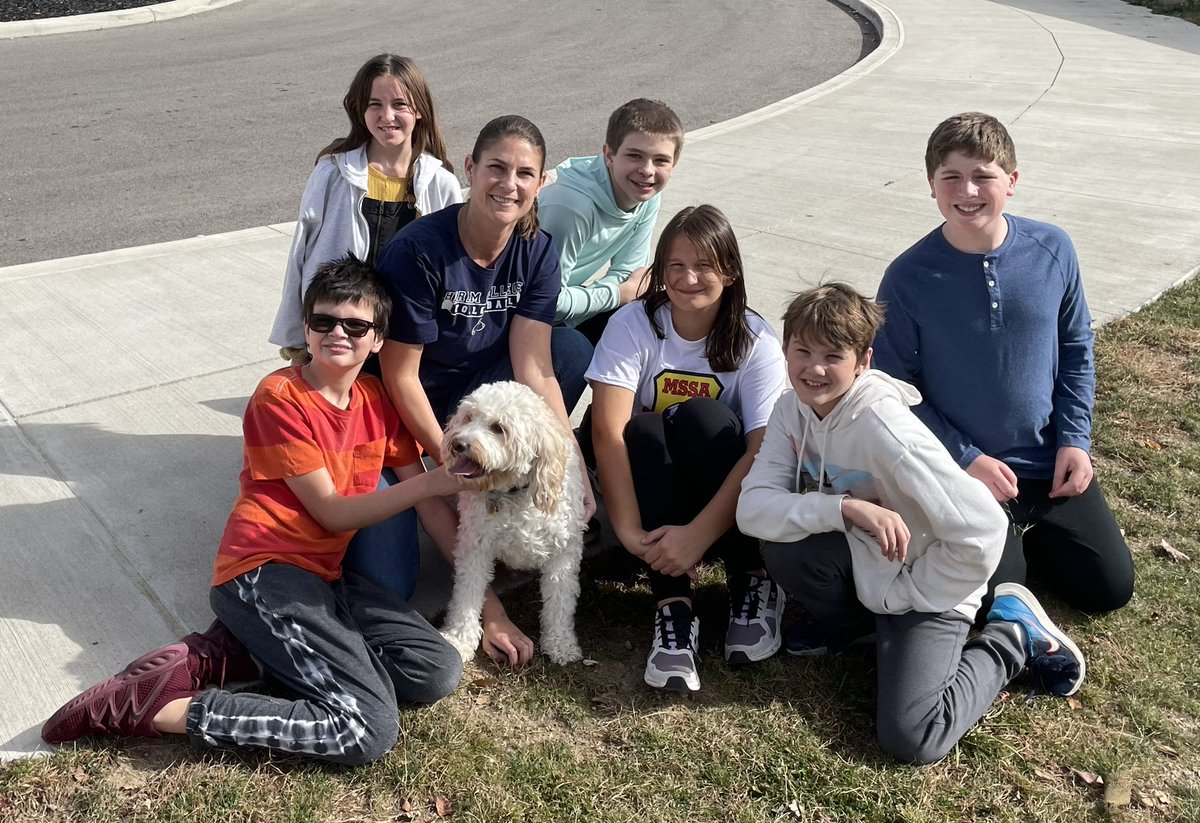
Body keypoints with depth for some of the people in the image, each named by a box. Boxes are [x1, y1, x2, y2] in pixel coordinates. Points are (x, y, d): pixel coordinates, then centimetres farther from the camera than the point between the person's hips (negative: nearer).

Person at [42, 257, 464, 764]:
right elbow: (332, 513, -10)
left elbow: (426, 499, 9)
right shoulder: (279, 398, -10)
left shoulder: (378, 399, 10)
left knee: (440, 673, -12)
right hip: (261, 572, -8)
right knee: (370, 732, -22)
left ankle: (230, 653, -6)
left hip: (323, 574, 8)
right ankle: (150, 705, -14)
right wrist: (433, 480, -15)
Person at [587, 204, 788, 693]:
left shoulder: (755, 343, -11)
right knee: (644, 429, -29)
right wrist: (630, 532, -35)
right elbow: (608, 431, -23)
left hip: (723, 502, 0)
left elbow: (763, 452, -23)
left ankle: (751, 584, -17)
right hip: (652, 489, 1)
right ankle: (673, 607, -32)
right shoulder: (633, 325, -11)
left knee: (702, 416, -28)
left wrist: (698, 534, -34)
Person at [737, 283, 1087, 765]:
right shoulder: (794, 409, -8)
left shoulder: (883, 428, -29)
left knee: (910, 739, -21)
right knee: (783, 553, -25)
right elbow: (752, 508, -19)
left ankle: (1013, 634, 4)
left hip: (924, 585, -5)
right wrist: (845, 507, -33)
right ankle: (853, 620, 8)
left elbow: (982, 531, -29)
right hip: (867, 564, 6)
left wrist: (900, 594, -18)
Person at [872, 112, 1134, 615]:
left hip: (1052, 463, 3)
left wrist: (1075, 439, -3)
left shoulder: (1052, 250, -9)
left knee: (1110, 588, 6)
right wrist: (966, 459, -15)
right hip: (965, 469, -3)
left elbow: (1076, 348, 4)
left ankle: (1027, 531, 31)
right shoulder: (909, 278, -17)